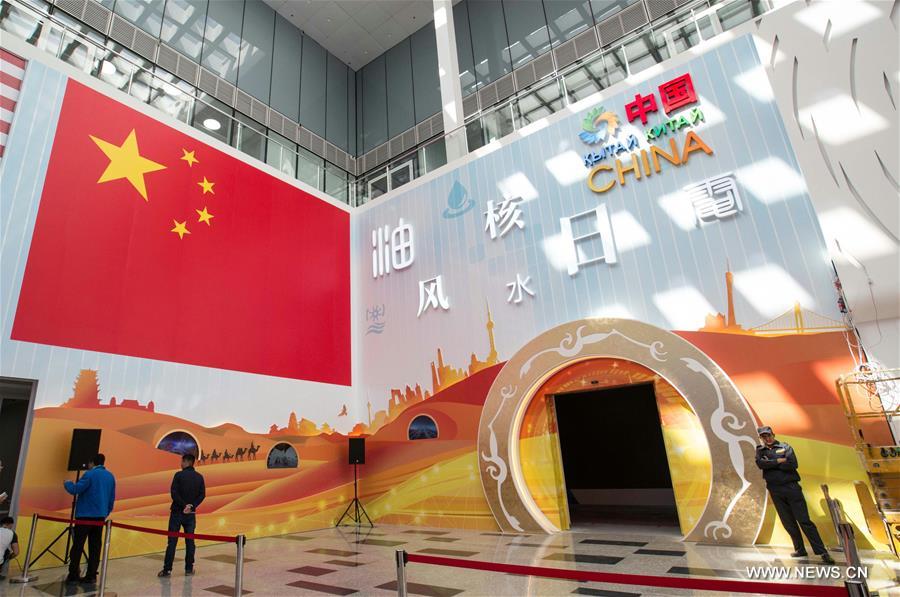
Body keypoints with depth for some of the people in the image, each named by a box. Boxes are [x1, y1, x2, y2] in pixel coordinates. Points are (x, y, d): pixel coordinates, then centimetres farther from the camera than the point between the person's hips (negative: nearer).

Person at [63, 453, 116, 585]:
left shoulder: (90, 474, -10)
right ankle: (91, 575, 9)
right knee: (95, 547, 9)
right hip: (100, 516, 6)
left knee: (77, 546, 3)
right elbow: (112, 498, 14)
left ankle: (73, 575, 4)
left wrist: (67, 483, 6)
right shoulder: (110, 476, 10)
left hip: (85, 515, -6)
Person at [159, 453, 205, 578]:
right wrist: (192, 506, -5)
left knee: (172, 541, 3)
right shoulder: (199, 477, 3)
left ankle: (167, 569, 4)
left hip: (177, 512, -3)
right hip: (191, 514, 3)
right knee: (190, 541, 9)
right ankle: (189, 569, 13)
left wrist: (184, 505, -10)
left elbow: (174, 493, -16)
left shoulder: (179, 475, -9)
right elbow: (202, 495, -1)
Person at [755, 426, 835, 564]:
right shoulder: (760, 450, 9)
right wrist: (779, 461, -12)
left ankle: (822, 552, -2)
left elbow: (792, 464, -11)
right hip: (775, 490, 3)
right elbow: (761, 464, -10)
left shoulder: (785, 447, 3)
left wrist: (771, 464, -9)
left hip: (791, 487, -3)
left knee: (804, 520, -6)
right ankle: (800, 550, 21)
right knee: (788, 522, 9)